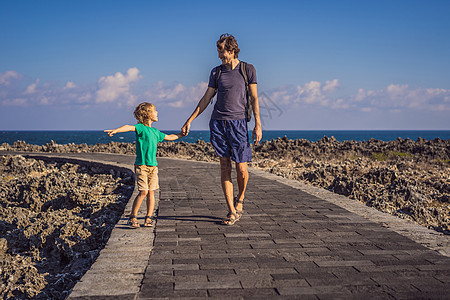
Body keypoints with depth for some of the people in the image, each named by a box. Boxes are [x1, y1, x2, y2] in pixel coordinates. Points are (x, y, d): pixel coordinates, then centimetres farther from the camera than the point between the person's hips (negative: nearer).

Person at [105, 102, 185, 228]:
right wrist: (116, 130, -44)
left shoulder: (156, 132, 17)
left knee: (151, 192, 4)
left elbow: (168, 137, 35)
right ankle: (133, 217, 3)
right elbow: (129, 127, -26)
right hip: (141, 165, -7)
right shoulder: (141, 128, -6)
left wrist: (181, 134, 46)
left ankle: (148, 218, 13)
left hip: (153, 166, 7)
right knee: (143, 192, -11)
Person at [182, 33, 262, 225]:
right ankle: (232, 212, 7)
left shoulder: (248, 70, 3)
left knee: (241, 168, -6)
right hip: (218, 123, 3)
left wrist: (258, 125, -5)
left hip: (238, 123, -2)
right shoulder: (217, 72, 11)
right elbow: (206, 99, 14)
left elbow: (254, 98, 2)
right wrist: (189, 121, 11)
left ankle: (240, 198, 25)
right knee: (225, 167, 1)